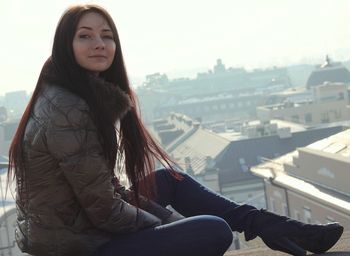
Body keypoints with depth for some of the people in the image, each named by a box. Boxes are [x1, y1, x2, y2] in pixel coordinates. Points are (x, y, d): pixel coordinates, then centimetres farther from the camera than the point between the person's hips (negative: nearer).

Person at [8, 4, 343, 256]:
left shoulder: (91, 96, 6)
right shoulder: (68, 111, -24)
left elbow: (106, 187, 11)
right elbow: (105, 211, -22)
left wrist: (167, 217, 8)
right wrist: (164, 224, -4)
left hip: (72, 226, 10)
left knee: (169, 179, 18)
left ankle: (273, 226, 21)